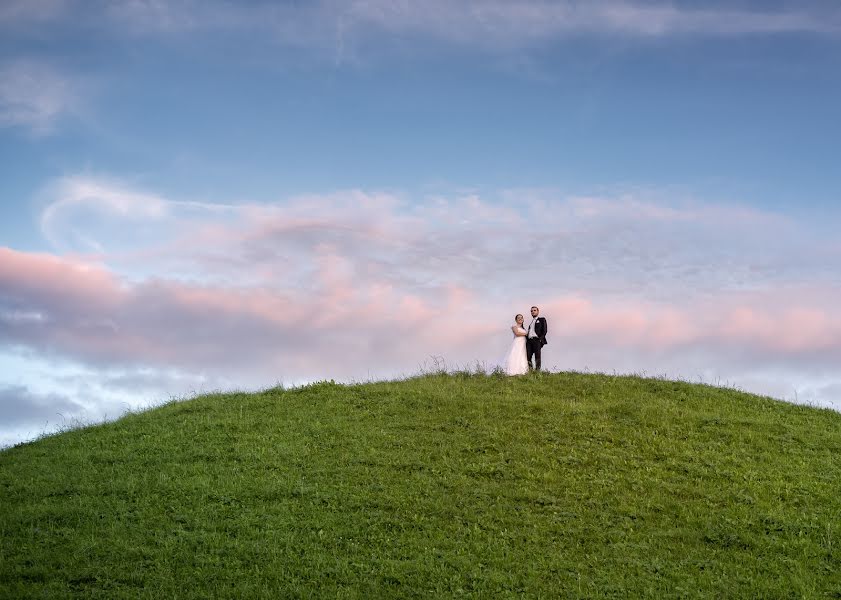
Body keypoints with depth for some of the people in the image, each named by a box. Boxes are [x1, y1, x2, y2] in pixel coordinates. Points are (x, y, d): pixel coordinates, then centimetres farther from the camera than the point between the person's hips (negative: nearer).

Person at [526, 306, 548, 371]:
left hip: (537, 340, -5)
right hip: (529, 340, 5)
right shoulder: (531, 322, 28)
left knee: (537, 356, -8)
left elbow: (545, 330, -1)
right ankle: (530, 370, -2)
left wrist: (540, 339, -11)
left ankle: (537, 370, -9)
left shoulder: (541, 320, 10)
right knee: (528, 356, -4)